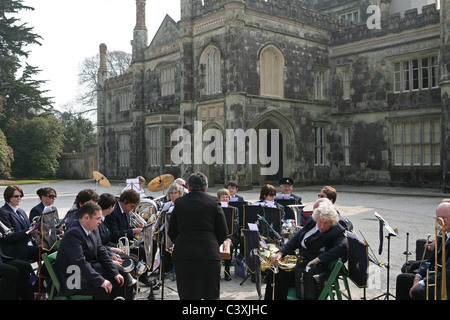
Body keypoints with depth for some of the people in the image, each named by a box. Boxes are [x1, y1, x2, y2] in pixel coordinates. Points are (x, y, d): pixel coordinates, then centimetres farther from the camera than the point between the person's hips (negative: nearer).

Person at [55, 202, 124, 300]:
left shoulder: (92, 230, 3)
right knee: (103, 289, -27)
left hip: (90, 268, 9)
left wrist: (115, 273, -1)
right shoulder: (73, 234, -25)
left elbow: (101, 252, 7)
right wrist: (101, 281, -32)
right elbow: (80, 262, -31)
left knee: (119, 279, 2)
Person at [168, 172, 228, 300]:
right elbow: (223, 233, 2)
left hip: (183, 254, 1)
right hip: (209, 254, -1)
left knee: (187, 295, 8)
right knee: (212, 295, 11)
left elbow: (171, 232, 8)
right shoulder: (214, 202, 1)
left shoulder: (179, 202, 4)